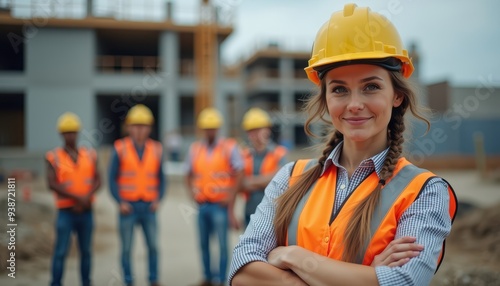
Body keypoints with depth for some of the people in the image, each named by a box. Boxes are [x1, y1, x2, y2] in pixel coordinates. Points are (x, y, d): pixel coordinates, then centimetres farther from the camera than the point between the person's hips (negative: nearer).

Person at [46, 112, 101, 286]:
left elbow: (97, 180, 0)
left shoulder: (89, 155, 5)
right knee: (61, 251, -5)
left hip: (86, 212, 3)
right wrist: (77, 197, -19)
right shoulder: (53, 157, -4)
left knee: (86, 251, 10)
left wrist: (87, 197, -17)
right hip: (65, 212, -3)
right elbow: (52, 184, -13)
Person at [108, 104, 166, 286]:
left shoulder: (156, 149, 4)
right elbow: (112, 178, 0)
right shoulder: (119, 149, -2)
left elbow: (161, 178, 10)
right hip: (128, 206, -2)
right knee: (127, 248, 5)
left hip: (149, 206, 2)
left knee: (153, 246, 5)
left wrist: (158, 199, -1)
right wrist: (120, 202, -8)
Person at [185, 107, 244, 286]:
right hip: (202, 204, 5)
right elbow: (189, 175, 17)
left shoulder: (229, 147, -4)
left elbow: (239, 174, -8)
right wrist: (191, 192, 3)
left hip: (221, 204, -5)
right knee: (204, 243, 12)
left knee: (222, 243, -4)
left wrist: (231, 197, -12)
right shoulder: (195, 149, 9)